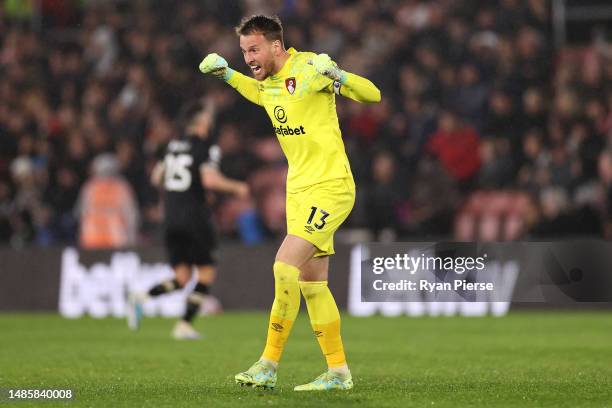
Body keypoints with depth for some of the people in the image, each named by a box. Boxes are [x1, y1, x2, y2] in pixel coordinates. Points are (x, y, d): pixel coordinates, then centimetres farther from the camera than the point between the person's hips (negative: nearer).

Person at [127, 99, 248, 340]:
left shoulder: (173, 146, 13)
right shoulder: (206, 148, -8)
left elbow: (157, 178, 17)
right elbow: (210, 179, -20)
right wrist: (236, 187, -5)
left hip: (171, 219, 7)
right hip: (194, 218, -7)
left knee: (182, 278, 10)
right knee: (206, 273, 6)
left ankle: (142, 298, -13)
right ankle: (185, 326, -3)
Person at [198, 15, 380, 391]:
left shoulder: (309, 68, -15)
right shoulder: (268, 83, 8)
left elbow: (373, 95, -16)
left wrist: (338, 76, -34)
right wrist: (227, 74, 20)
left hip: (329, 188, -9)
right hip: (299, 190, 9)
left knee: (286, 266, -19)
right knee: (312, 284, 7)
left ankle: (269, 366, -13)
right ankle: (338, 372, 14)